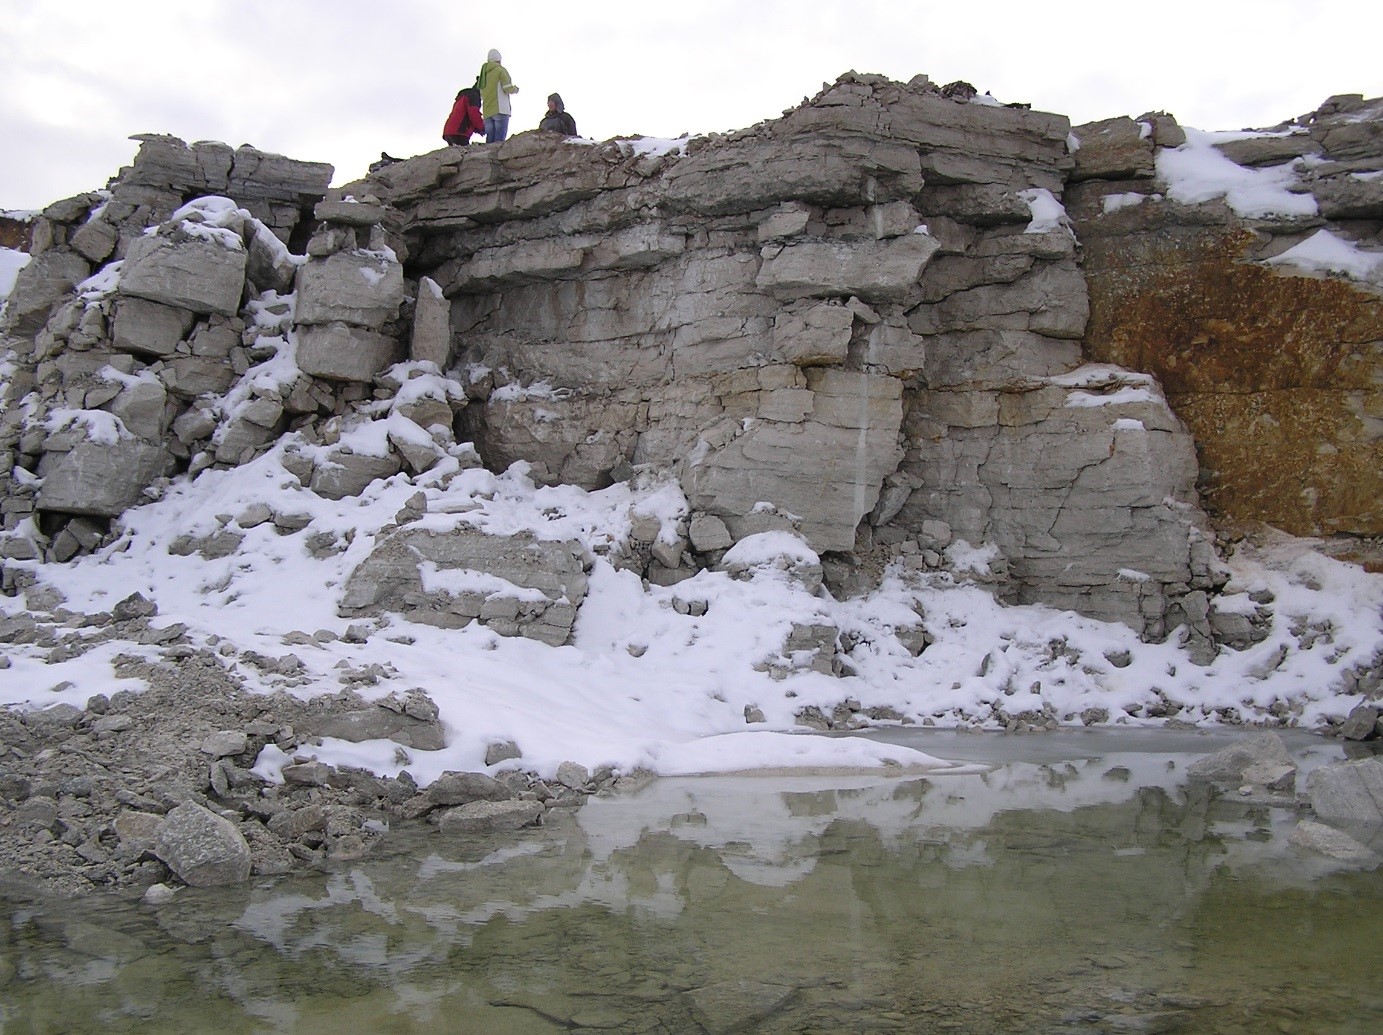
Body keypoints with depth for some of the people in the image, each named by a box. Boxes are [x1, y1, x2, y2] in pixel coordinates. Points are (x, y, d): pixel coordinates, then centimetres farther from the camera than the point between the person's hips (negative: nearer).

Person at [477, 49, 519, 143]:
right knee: (499, 139, -12)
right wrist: (515, 89, 12)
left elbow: (481, 95, 18)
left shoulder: (483, 72, 20)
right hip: (500, 110, -6)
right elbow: (508, 88, -8)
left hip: (487, 111, 6)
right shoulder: (501, 70, 1)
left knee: (490, 140, 3)